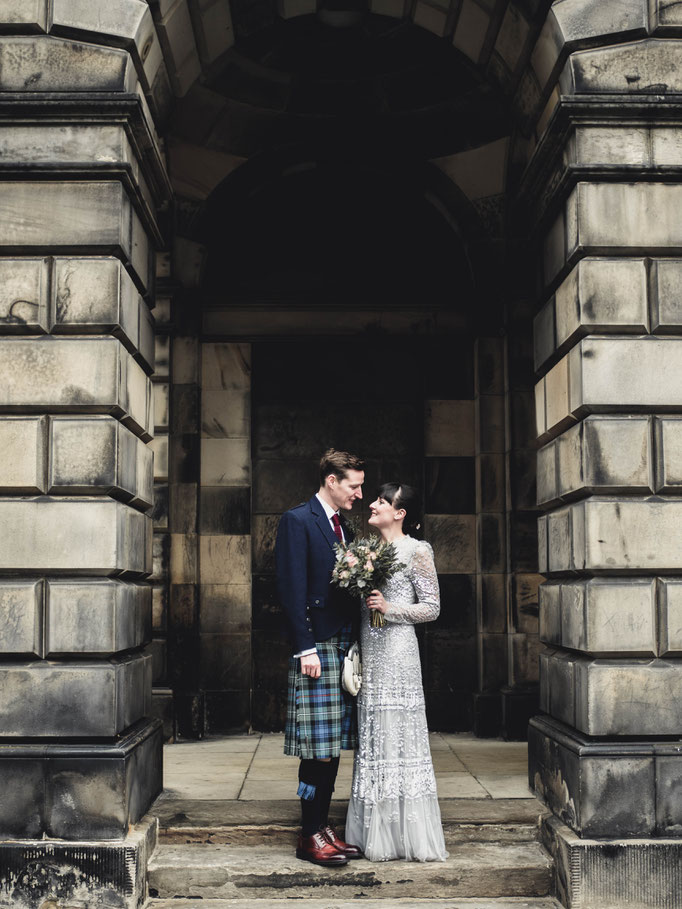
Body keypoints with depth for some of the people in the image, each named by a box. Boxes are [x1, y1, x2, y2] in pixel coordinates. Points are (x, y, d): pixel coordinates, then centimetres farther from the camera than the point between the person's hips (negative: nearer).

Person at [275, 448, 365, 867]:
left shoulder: (344, 527, 18)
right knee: (318, 747, -4)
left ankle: (324, 827, 17)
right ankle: (311, 836, 4)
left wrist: (354, 643, 10)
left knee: (334, 743, 10)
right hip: (317, 647, -8)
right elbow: (292, 589, -12)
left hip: (344, 645, 8)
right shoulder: (297, 521, -6)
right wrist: (306, 648, -17)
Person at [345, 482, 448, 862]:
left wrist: (390, 608, -16)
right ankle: (378, 833, 16)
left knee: (399, 734, -4)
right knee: (373, 737, 8)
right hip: (369, 652, 7)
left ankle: (411, 835, 6)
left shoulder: (417, 551, -5)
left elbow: (432, 607, -6)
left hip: (397, 651, -7)